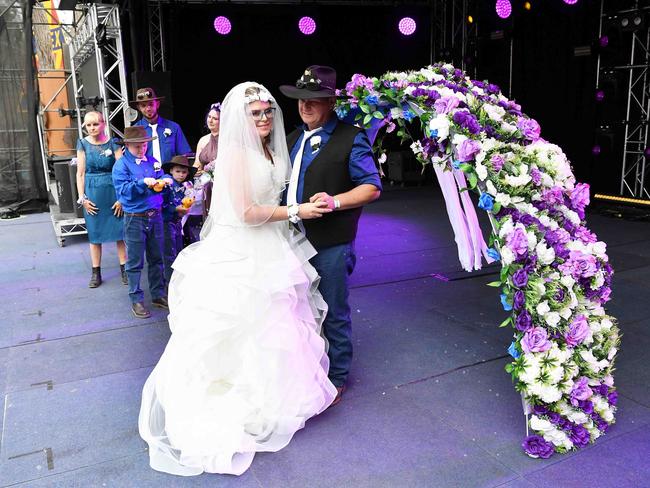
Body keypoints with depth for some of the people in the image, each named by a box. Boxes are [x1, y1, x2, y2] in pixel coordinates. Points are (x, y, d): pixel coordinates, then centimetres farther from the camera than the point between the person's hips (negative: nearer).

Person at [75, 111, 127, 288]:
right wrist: (82, 198, -2)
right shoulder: (83, 144, 4)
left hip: (113, 191, -1)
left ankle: (124, 270, 12)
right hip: (92, 194, 1)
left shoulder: (113, 143, 0)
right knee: (94, 233, 6)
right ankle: (96, 273, 15)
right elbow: (80, 173, 5)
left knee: (119, 230, 1)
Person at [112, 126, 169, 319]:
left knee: (156, 258, 14)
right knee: (135, 262, 3)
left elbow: (162, 180, 14)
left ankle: (158, 294, 27)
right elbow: (123, 190, -15)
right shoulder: (121, 165, -5)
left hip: (155, 216, 5)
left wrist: (165, 181, -10)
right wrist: (143, 182, -27)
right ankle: (136, 300, 13)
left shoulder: (153, 162, 9)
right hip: (135, 219, -5)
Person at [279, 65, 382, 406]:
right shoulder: (293, 139, 14)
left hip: (331, 246, -6)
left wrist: (335, 201, -23)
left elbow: (372, 187, -9)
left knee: (334, 315, 6)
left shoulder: (351, 139, -8)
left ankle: (337, 379, 25)